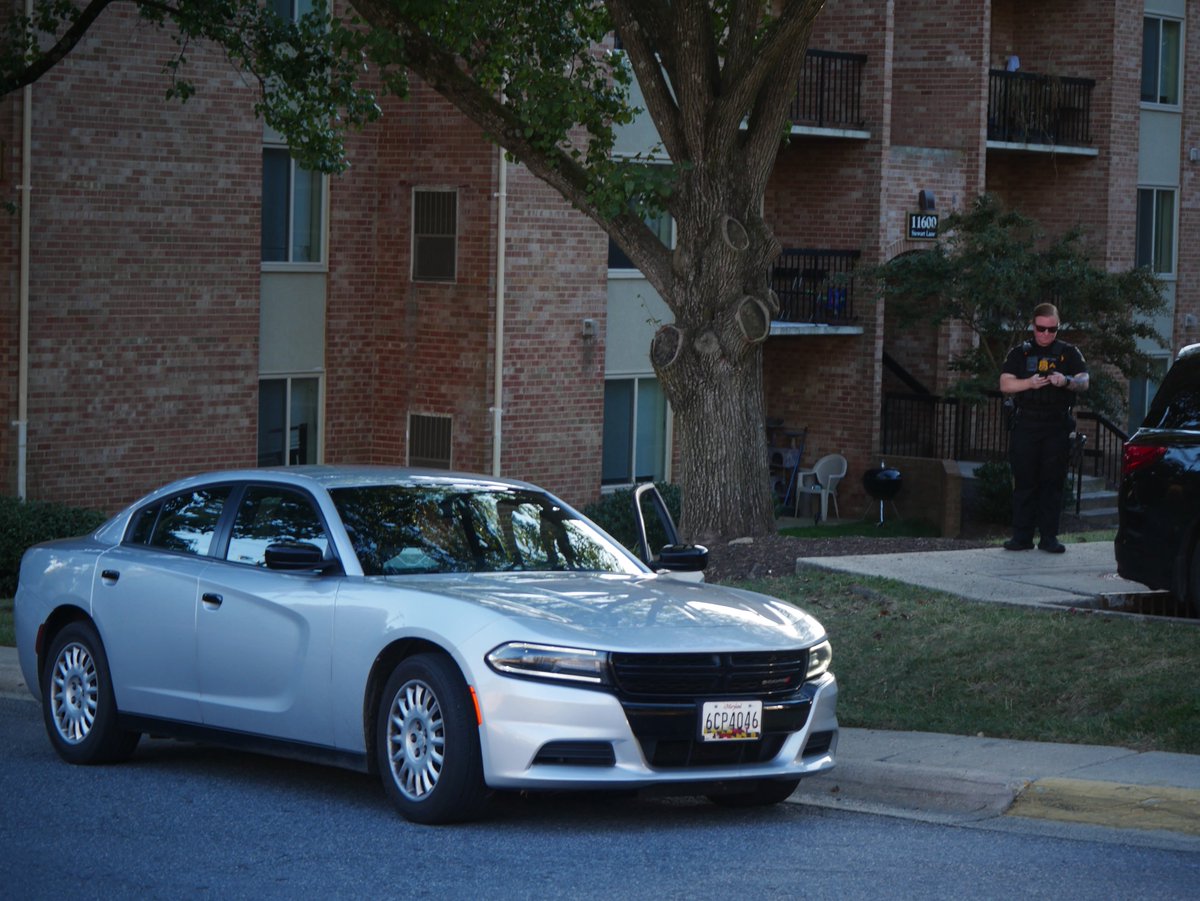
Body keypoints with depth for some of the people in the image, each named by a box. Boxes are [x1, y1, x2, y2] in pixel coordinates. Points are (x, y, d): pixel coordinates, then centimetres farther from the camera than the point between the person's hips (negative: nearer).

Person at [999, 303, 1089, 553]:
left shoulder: (1069, 353, 11)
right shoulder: (1020, 353, 11)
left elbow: (1084, 382, 2)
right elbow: (1005, 384, 3)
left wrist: (1066, 381, -20)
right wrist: (1029, 383, -15)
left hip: (1057, 427, 0)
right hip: (1026, 425, 0)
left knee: (1053, 482, 0)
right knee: (1024, 481, -1)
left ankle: (1049, 536, 4)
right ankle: (1022, 535, 2)